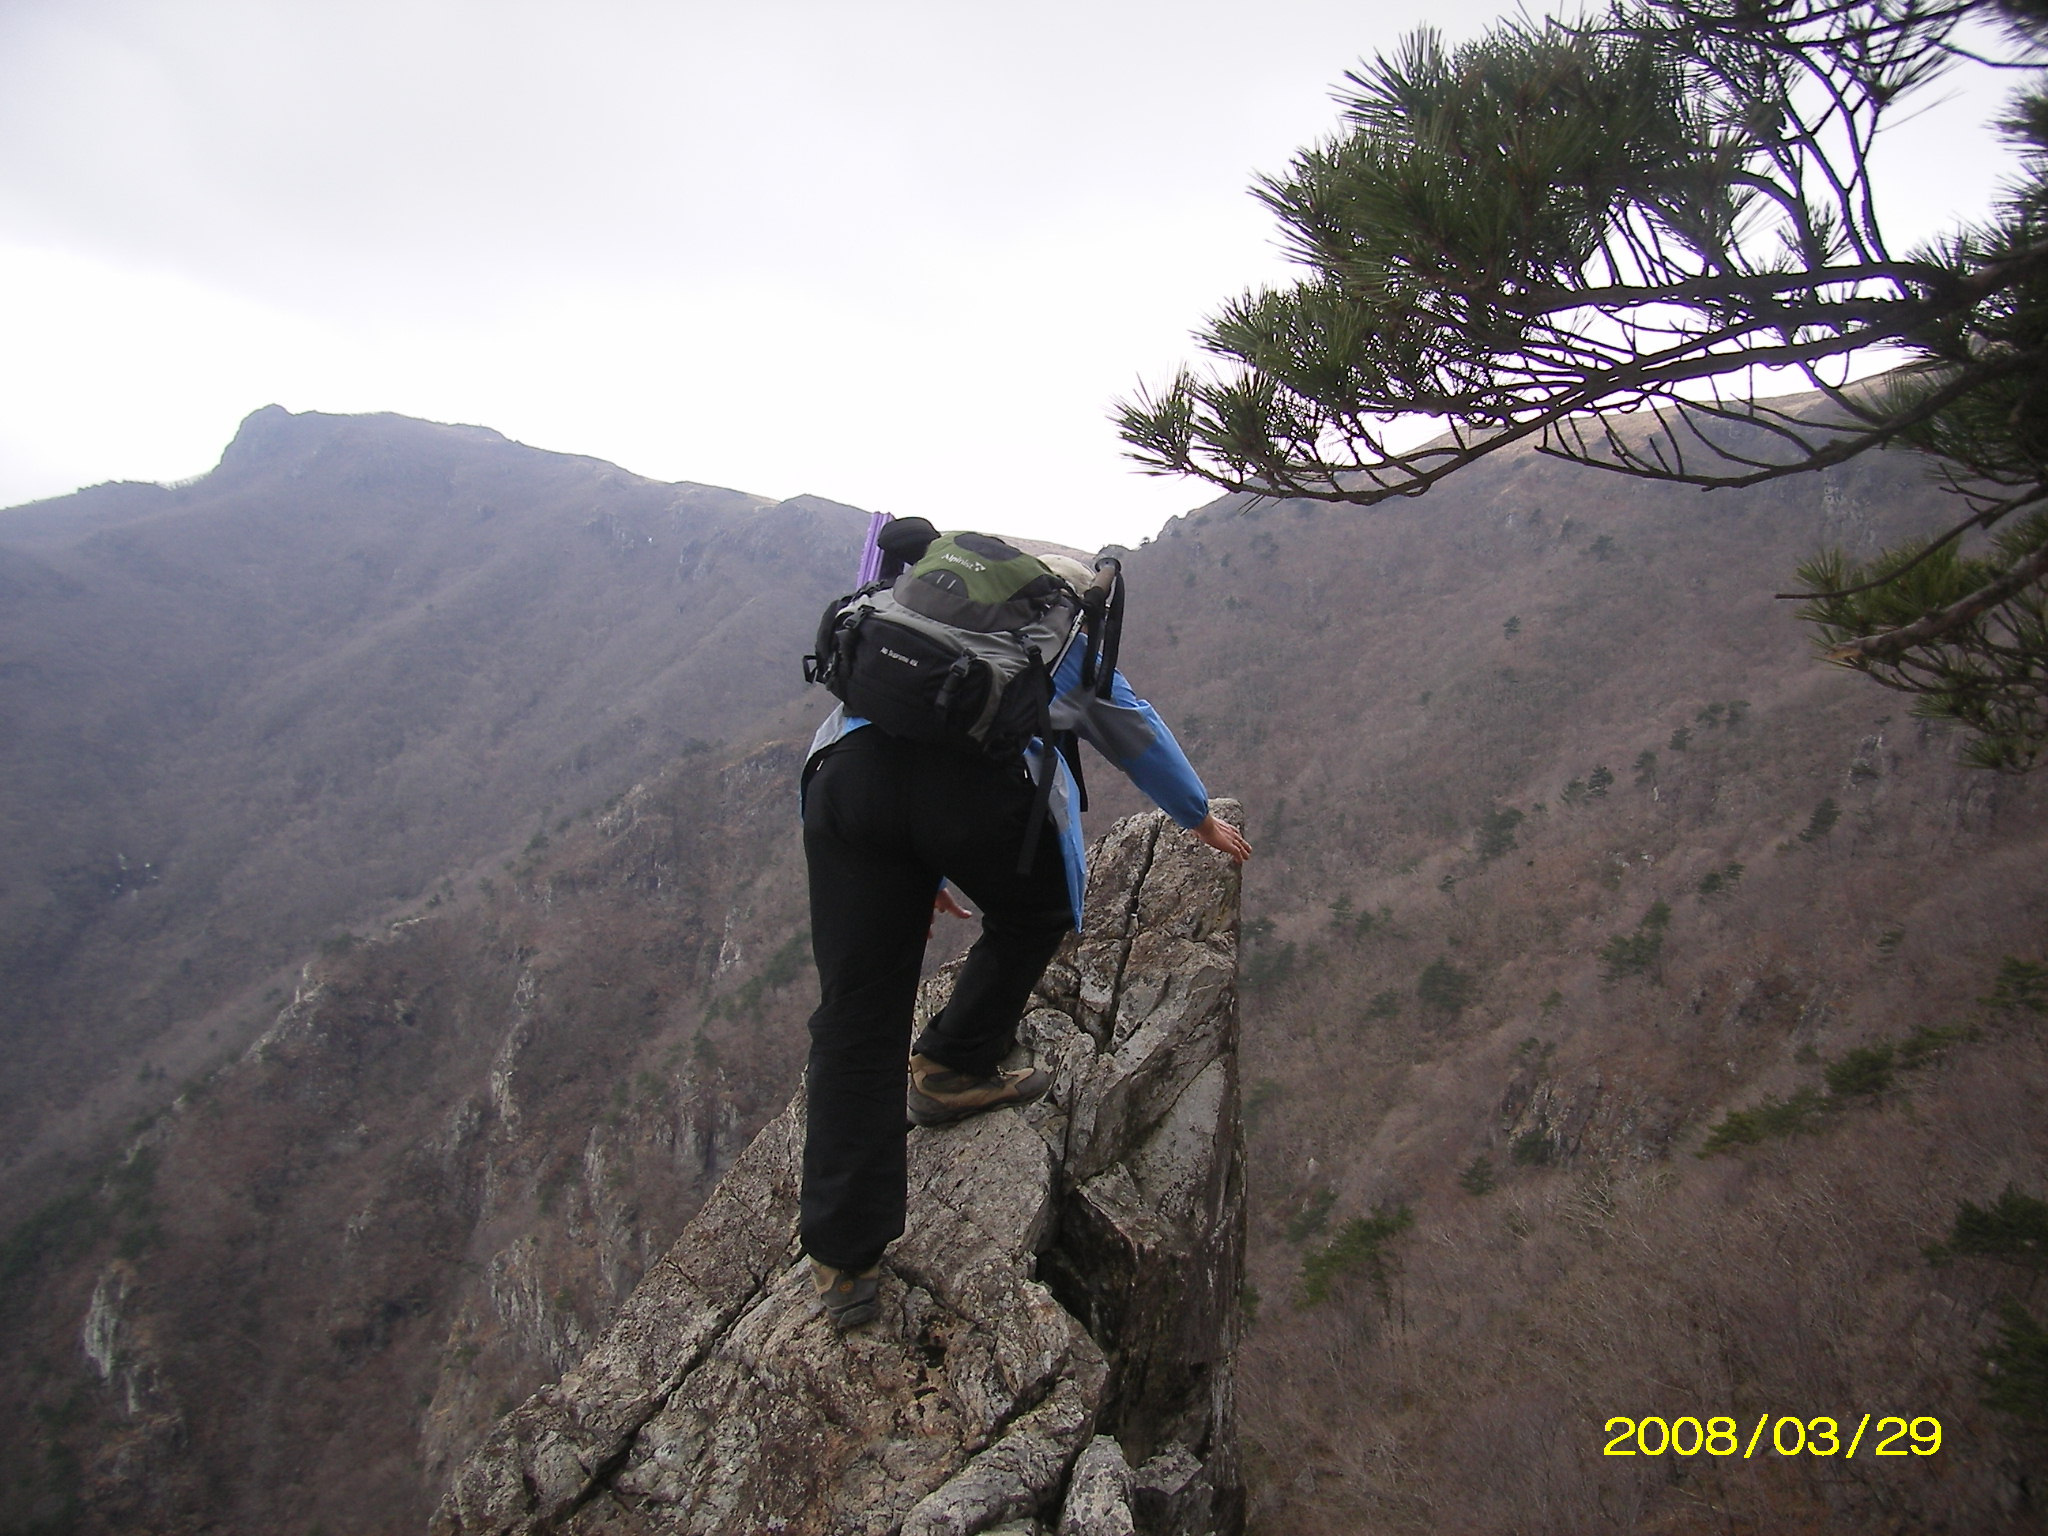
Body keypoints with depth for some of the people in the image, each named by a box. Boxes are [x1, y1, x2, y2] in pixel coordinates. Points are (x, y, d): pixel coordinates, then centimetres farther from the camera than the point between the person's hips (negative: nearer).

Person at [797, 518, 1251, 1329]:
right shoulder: (1071, 650, 31)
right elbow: (1141, 739, 43)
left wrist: (922, 872, 55)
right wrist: (1203, 820, 60)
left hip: (848, 766, 4)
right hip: (979, 782, -3)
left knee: (855, 1019, 6)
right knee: (1035, 912, 30)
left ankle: (843, 1258, 8)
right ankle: (952, 1067, 29)